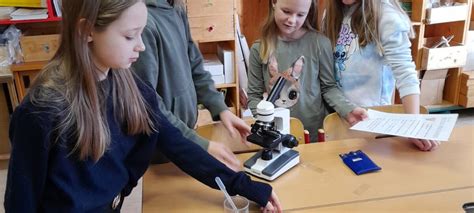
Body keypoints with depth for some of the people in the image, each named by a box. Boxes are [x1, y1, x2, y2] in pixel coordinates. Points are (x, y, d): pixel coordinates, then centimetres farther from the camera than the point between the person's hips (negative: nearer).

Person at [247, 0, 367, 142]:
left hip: (314, 132, -1)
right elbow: (254, 95, 0)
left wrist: (348, 110, -18)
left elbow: (329, 87, -2)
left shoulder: (319, 43, -10)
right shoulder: (259, 49, -5)